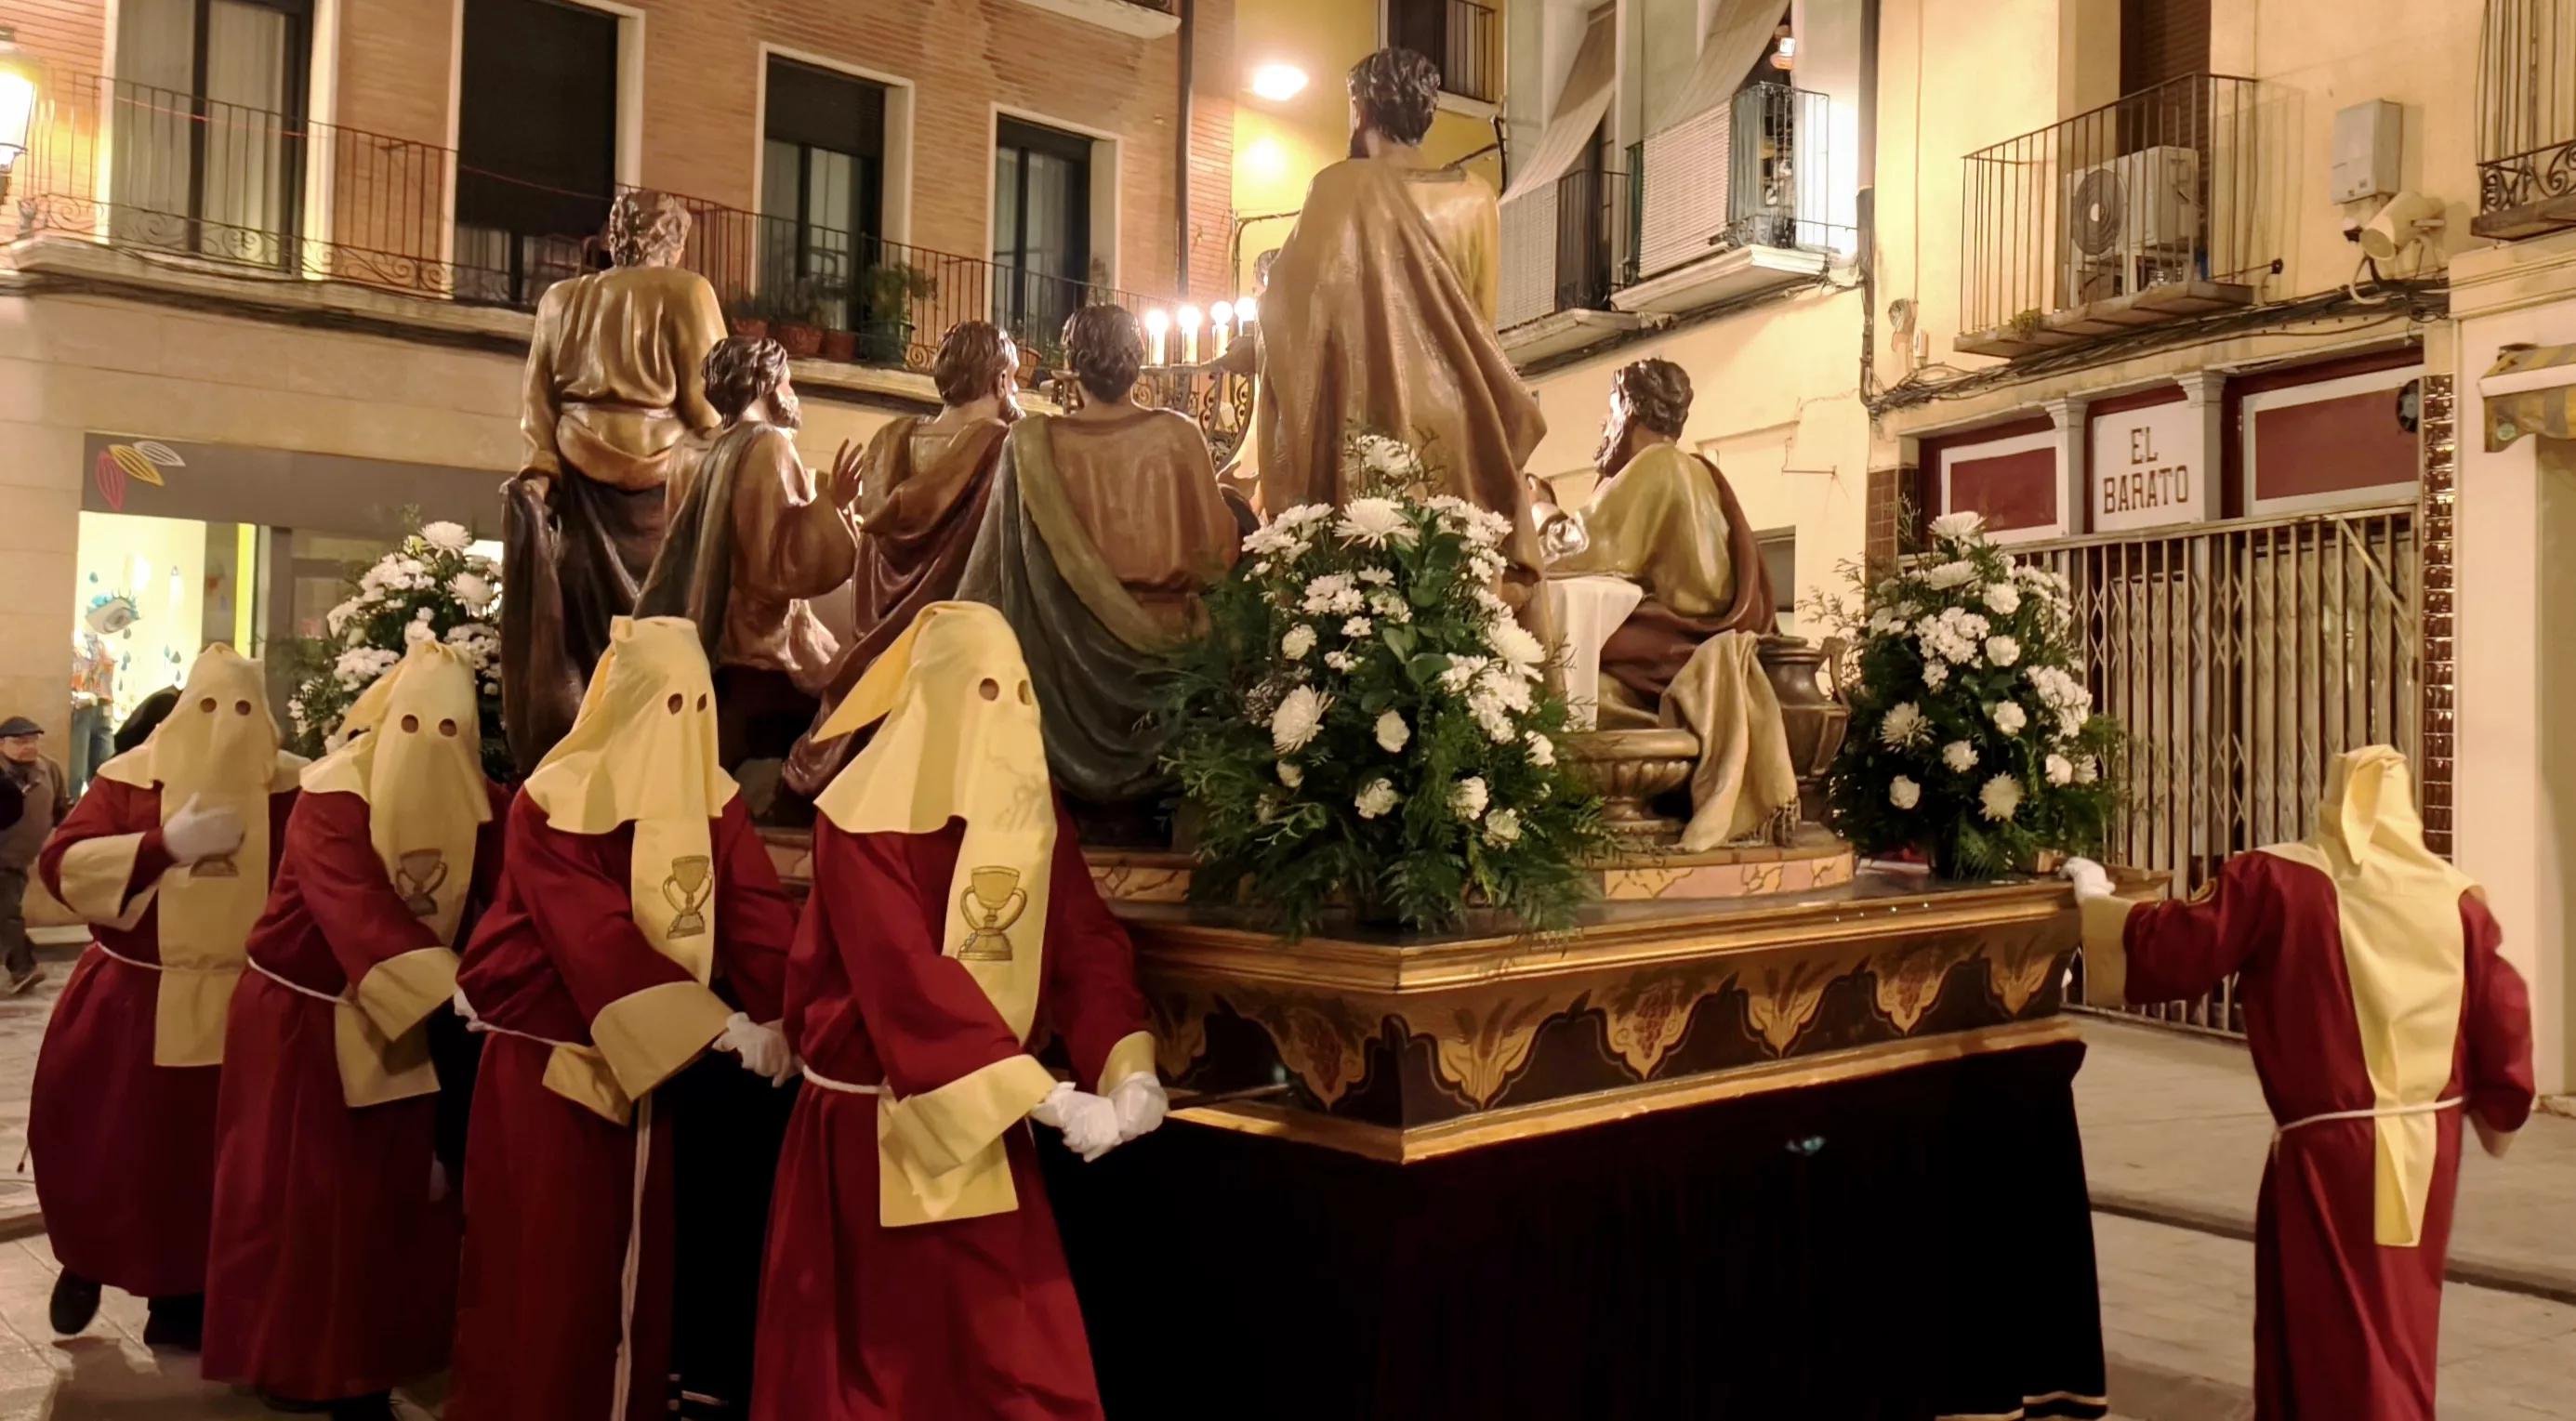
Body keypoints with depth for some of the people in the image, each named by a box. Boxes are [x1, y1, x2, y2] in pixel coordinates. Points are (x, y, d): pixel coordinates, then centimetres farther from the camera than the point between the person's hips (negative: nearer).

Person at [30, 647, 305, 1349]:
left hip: (240, 1007, 0)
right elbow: (61, 865, -10)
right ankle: (88, 1261, 37)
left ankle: (182, 1297, 24)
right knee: (99, 1145, 7)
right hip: (129, 1001, 0)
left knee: (205, 1155, 7)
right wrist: (164, 843, -20)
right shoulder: (132, 777, -1)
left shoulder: (292, 787, -1)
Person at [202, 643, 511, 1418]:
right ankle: (287, 1357, 20)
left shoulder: (477, 805, -7)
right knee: (297, 1190, 3)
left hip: (397, 1023, 5)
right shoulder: (332, 798, -22)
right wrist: (450, 987, -49)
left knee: (392, 1190, 9)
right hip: (301, 1015, -4)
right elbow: (359, 910, -37)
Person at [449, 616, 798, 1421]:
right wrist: (719, 1023, -31)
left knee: (632, 1258, 13)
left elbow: (759, 916, -10)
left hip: (643, 1061, 5)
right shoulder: (554, 801, -15)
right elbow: (595, 936, -25)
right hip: (545, 1061, -5)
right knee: (540, 1261, 3)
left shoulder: (710, 798, 0)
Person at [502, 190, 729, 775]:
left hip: (580, 475, 5)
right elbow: (706, 397, -5)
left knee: (587, 616, 6)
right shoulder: (686, 291, -2)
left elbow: (538, 398, 9)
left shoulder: (560, 299, 13)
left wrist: (541, 472, 7)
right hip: (659, 470, -4)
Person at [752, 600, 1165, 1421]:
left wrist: (1129, 1067, -22)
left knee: (1019, 1353, 6)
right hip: (874, 1127, -5)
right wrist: (1049, 1097, -28)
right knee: (869, 1347, 9)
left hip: (988, 1123, 5)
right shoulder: (864, 819, -15)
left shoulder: (1034, 809, 3)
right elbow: (905, 977, -23)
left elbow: (1089, 946, -3)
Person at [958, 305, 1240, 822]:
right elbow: (1219, 551, -7)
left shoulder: (1033, 444, -11)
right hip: (1161, 642, 0)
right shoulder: (1179, 435, -10)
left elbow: (995, 566, -5)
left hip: (1069, 658, 0)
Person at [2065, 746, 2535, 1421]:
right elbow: (2504, 1017, 3)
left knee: (2340, 1335, 6)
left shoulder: (2277, 880, -11)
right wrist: (2498, 1114, 18)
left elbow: (2172, 950, -11)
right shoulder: (2454, 894, 1)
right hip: (2428, 1144, 5)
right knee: (2399, 1324, 23)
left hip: (2329, 1150, -5)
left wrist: (2094, 900, 5)